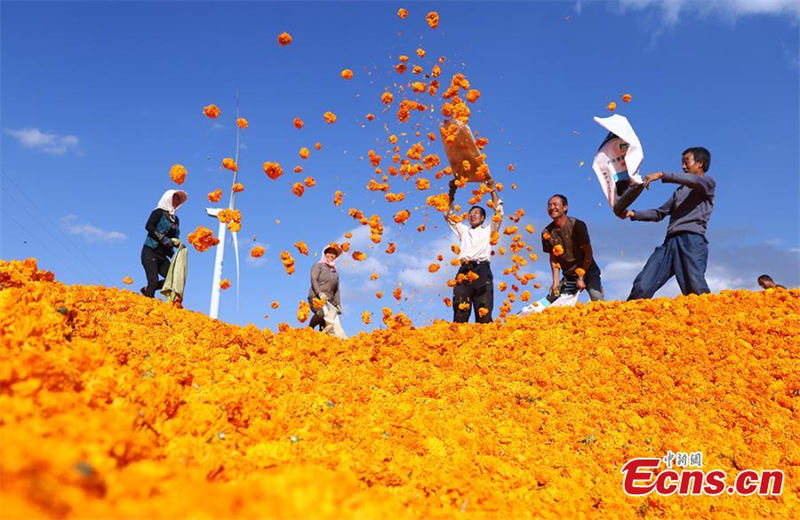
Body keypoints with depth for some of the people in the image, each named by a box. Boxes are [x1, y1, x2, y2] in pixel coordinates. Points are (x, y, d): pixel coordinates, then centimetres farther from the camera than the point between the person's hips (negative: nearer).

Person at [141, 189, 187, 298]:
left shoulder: (176, 219, 19)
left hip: (162, 255, 6)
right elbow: (148, 226, -15)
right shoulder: (159, 212, 0)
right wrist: (164, 239, -19)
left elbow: (175, 237, 18)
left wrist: (176, 243, -5)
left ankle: (146, 290, 8)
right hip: (150, 252, -6)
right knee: (153, 281, -16)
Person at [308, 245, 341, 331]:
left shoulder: (335, 272, 23)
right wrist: (320, 293, -22)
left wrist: (337, 305, 15)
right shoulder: (318, 266, 7)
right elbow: (313, 279, -8)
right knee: (321, 314, -31)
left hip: (328, 301, 5)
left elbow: (336, 290, 24)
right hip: (315, 298, -5)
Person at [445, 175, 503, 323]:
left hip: (482, 270, -2)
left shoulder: (488, 231, 24)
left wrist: (492, 190, 14)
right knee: (460, 311, -11)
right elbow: (448, 215, 28)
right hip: (464, 271, 2)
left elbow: (499, 213, 15)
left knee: (484, 311, -11)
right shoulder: (463, 230, 31)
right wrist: (452, 193, 19)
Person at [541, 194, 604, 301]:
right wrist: (556, 281, -4)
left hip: (587, 271, -4)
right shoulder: (547, 233, -5)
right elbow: (553, 258, 4)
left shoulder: (577, 225, -14)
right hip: (568, 275, 4)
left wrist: (581, 277, -14)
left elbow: (588, 252, -11)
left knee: (597, 299, -23)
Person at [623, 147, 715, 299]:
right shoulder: (680, 191, 34)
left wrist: (662, 175, -15)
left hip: (692, 240, -6)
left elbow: (694, 181, -10)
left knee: (696, 290, -24)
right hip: (670, 241, 6)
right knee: (642, 287, -11)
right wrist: (633, 214, 16)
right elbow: (660, 213, 30)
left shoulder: (709, 183, 14)